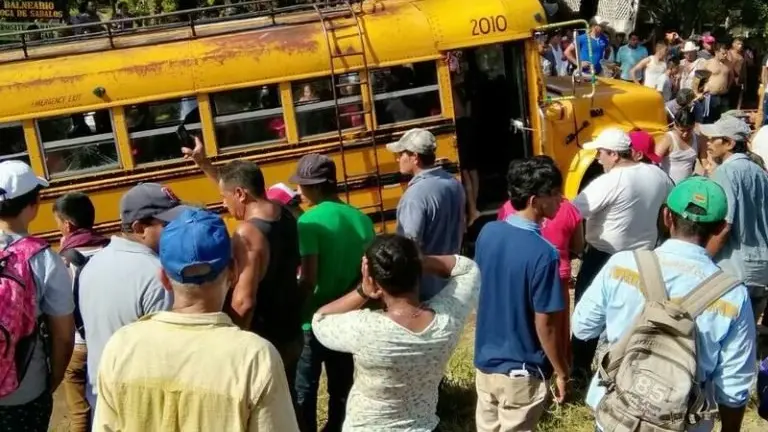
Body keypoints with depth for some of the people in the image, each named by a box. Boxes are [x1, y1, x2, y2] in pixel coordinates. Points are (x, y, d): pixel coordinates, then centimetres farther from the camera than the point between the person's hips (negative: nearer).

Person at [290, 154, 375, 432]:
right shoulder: (361, 219, -1)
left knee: (304, 390, 11)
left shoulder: (310, 222, -18)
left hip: (315, 321, -5)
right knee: (342, 386, 19)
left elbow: (308, 280, -21)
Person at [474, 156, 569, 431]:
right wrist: (561, 372, -6)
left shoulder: (487, 233, -5)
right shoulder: (543, 254, -25)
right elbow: (545, 324, -20)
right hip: (521, 373, -6)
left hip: (484, 362, 6)